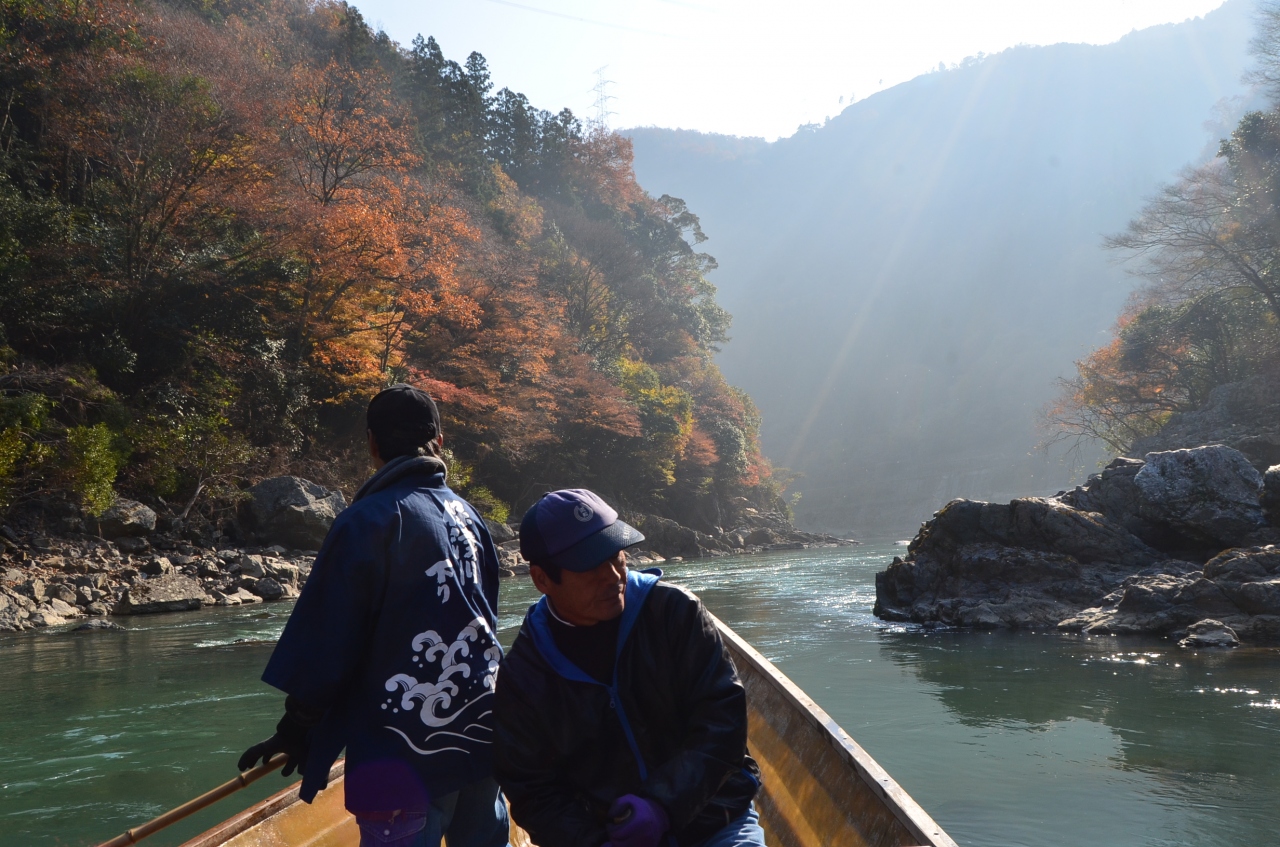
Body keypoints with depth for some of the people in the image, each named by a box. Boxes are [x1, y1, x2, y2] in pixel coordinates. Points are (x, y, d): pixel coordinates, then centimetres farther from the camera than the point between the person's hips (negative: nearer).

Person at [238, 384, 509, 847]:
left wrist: (296, 731, 0)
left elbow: (325, 644, -11)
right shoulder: (469, 517, 9)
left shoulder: (367, 522, -12)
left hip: (408, 757, -7)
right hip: (481, 736, 7)